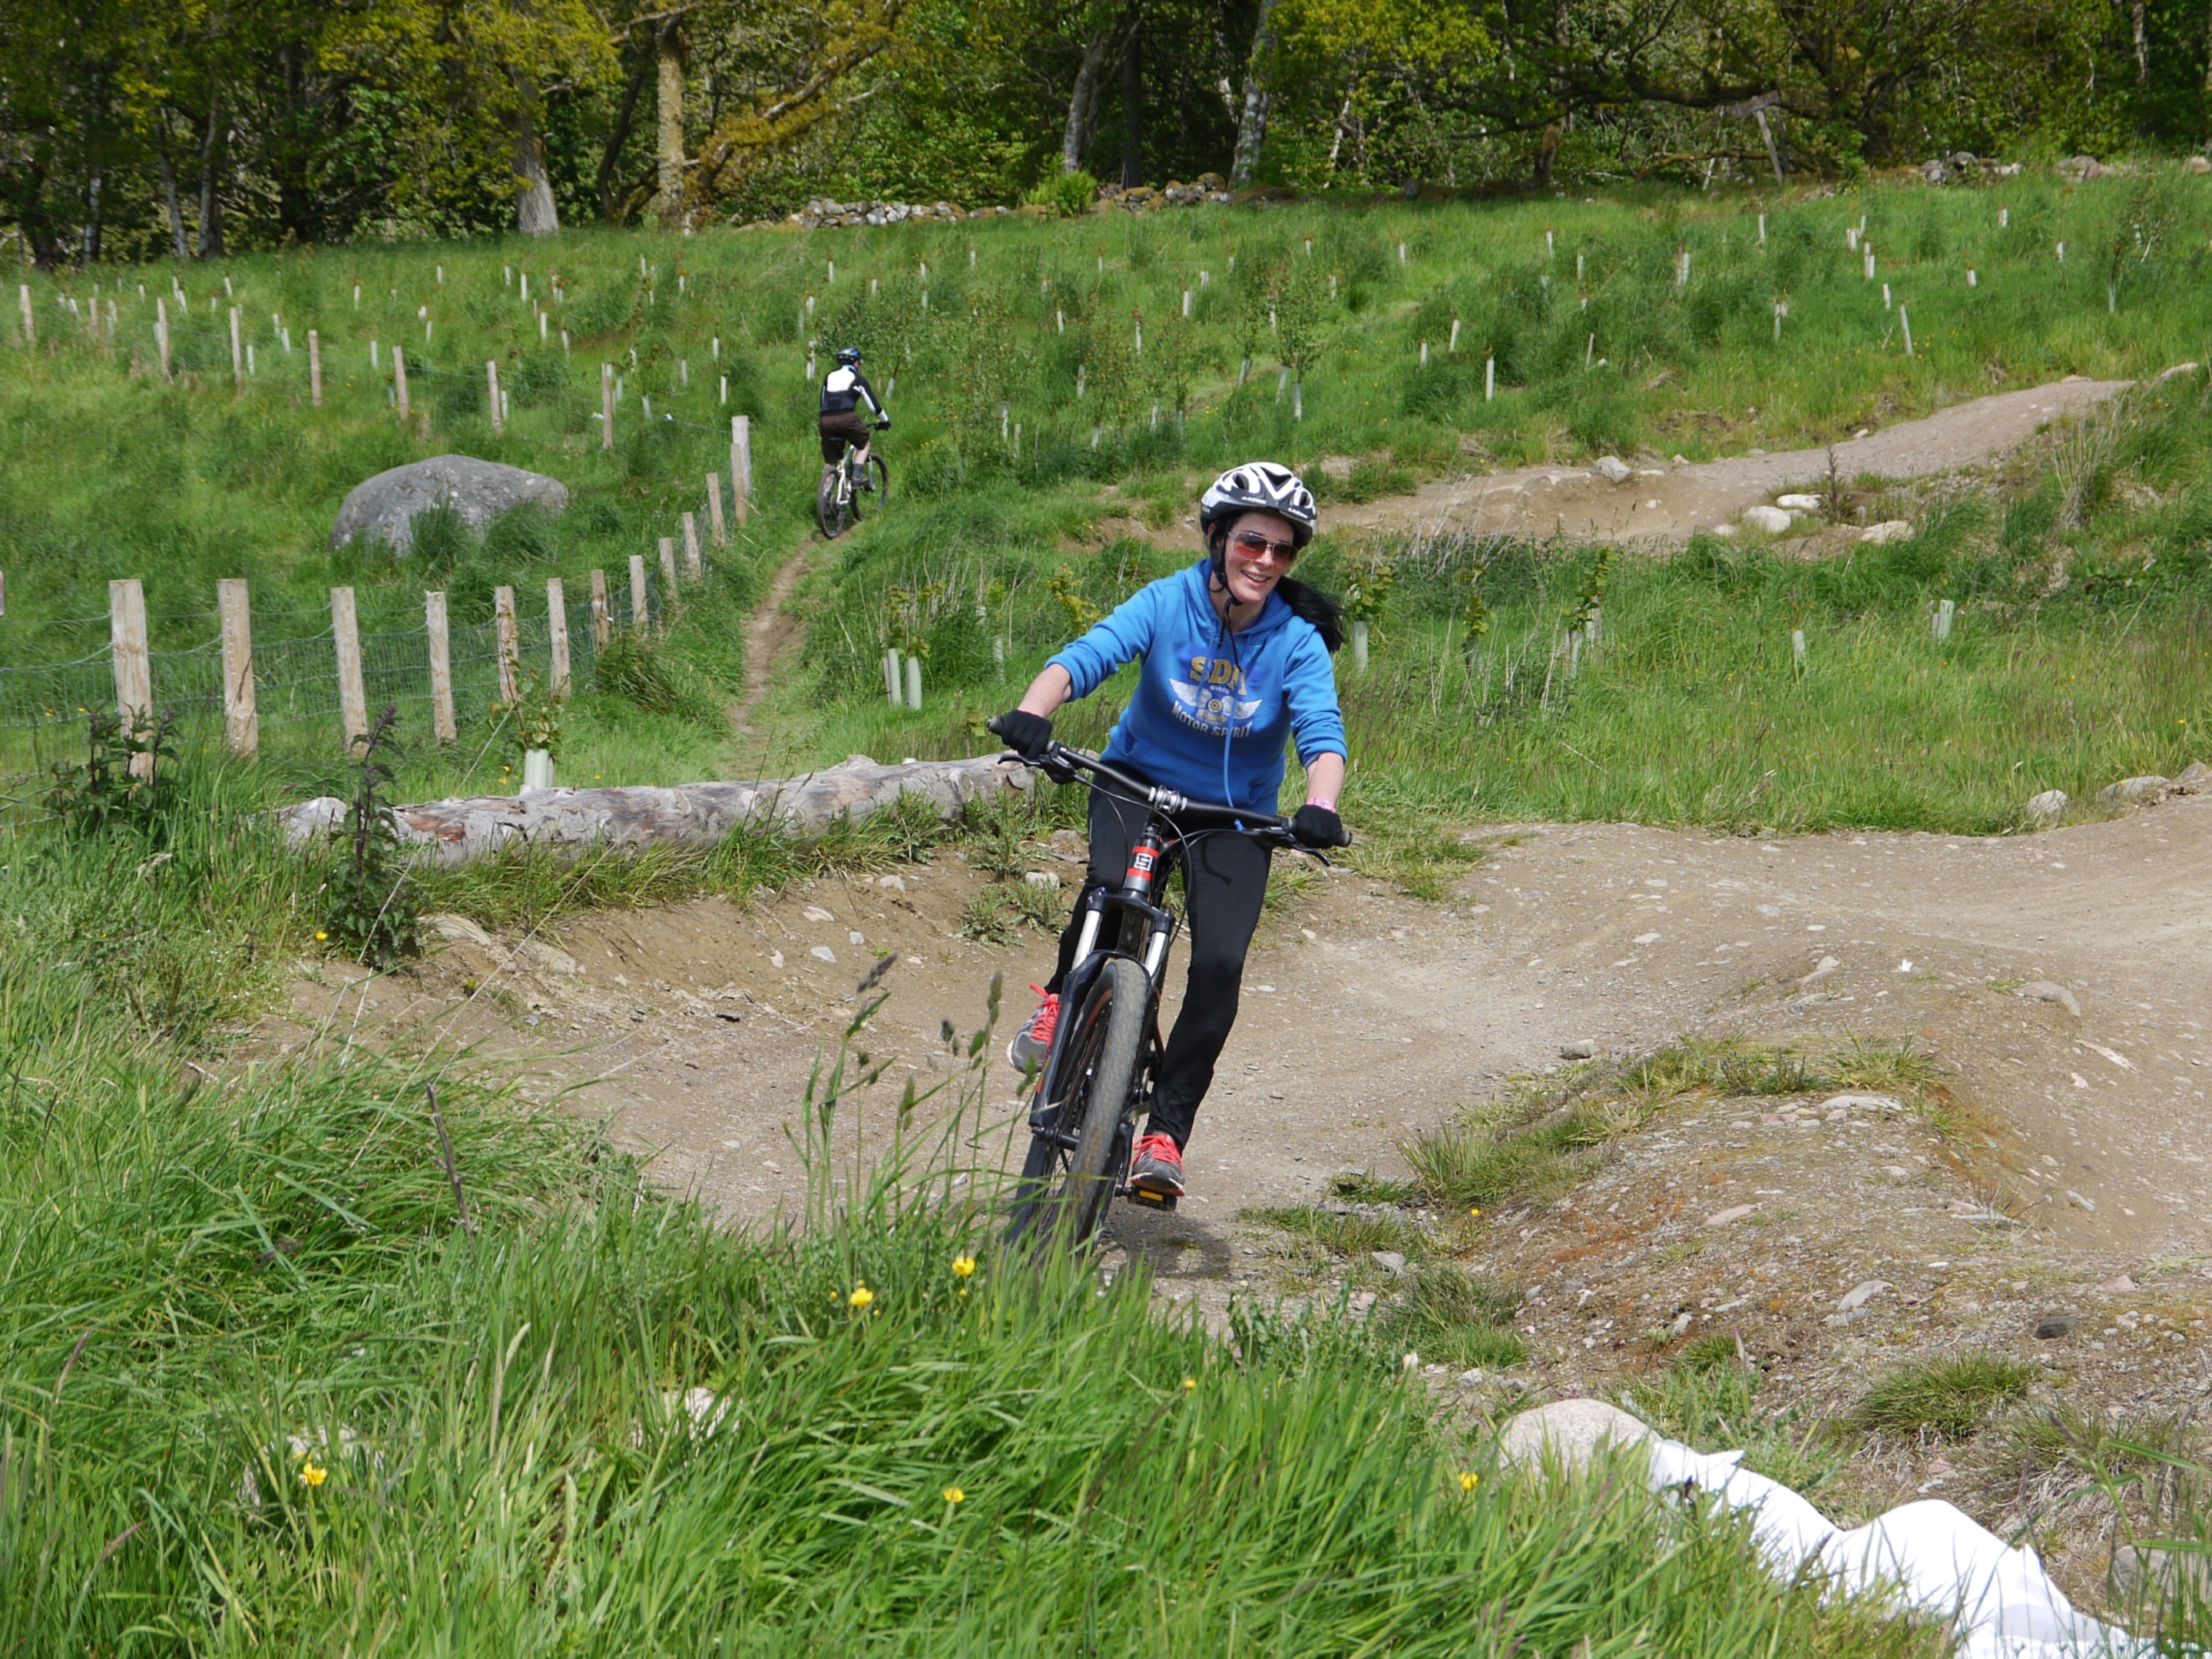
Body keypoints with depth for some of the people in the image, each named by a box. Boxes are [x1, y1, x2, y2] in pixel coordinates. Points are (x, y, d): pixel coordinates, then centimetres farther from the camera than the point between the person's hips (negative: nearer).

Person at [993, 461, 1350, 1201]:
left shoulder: (1297, 641, -15)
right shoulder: (1167, 603, -15)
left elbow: (1322, 735, -26)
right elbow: (1084, 657, -27)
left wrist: (1319, 807, -47)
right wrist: (1031, 712, -47)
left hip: (1234, 813, 0)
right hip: (1141, 778, 0)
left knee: (1220, 964, -18)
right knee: (1111, 887, -33)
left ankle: (1165, 1133, -9)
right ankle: (1062, 999, -2)